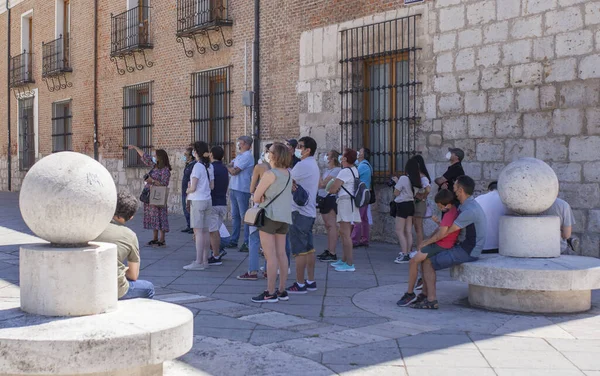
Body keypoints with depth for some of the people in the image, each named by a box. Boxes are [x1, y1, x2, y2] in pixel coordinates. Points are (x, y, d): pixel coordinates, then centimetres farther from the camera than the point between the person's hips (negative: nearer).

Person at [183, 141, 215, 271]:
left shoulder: (197, 166, -13)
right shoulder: (210, 166, 9)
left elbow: (193, 188, -15)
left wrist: (187, 190, 5)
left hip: (197, 201, -8)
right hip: (208, 200, 8)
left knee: (198, 231, -6)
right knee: (205, 231, 11)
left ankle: (198, 262, -5)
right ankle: (205, 260, 17)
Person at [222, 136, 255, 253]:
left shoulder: (247, 156, -11)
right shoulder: (239, 156, 19)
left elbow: (234, 171, -15)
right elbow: (232, 170, 15)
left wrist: (229, 167, 4)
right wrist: (231, 168, -6)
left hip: (242, 190, -9)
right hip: (233, 189, 9)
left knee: (244, 216, -6)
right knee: (235, 216, 13)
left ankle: (247, 243, -3)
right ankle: (233, 240, 20)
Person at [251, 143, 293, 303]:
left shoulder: (270, 174, -14)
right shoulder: (288, 173, 8)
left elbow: (256, 198, -11)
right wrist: (267, 198, 2)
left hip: (270, 216, -8)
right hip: (285, 217, 8)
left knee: (270, 255, -4)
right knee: (281, 254, 11)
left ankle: (270, 293, -2)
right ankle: (282, 291, 15)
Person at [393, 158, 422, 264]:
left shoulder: (403, 178, -17)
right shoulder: (416, 180, 5)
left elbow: (396, 193, -12)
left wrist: (396, 182, 4)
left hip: (402, 205, -8)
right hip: (411, 205, 8)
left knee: (399, 231, -5)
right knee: (408, 231, 11)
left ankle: (404, 255, -10)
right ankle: (408, 253, 14)